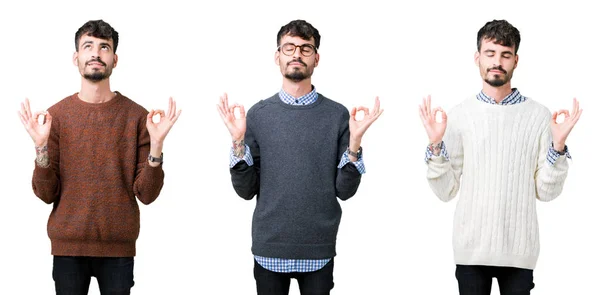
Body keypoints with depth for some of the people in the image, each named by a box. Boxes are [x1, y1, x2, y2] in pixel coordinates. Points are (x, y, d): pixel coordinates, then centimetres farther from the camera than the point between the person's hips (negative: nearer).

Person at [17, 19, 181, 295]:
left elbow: (146, 194, -4)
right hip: (68, 245, 1)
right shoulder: (56, 115, 0)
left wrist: (156, 145, -17)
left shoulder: (137, 116, -2)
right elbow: (46, 194, -2)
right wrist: (41, 147, -16)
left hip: (119, 247, 0)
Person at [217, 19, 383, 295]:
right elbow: (246, 189, 0)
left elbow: (345, 190, -2)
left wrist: (354, 142, -14)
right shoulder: (258, 114, 1)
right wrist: (238, 140, -12)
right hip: (269, 249, 1)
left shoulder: (337, 115, -1)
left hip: (319, 251, 0)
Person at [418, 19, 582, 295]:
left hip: (519, 249, 0)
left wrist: (558, 145, -13)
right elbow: (446, 190, 0)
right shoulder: (458, 115, 0)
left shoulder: (538, 115, -1)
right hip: (471, 248, 0)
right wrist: (435, 145, -12)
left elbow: (546, 192, -1)